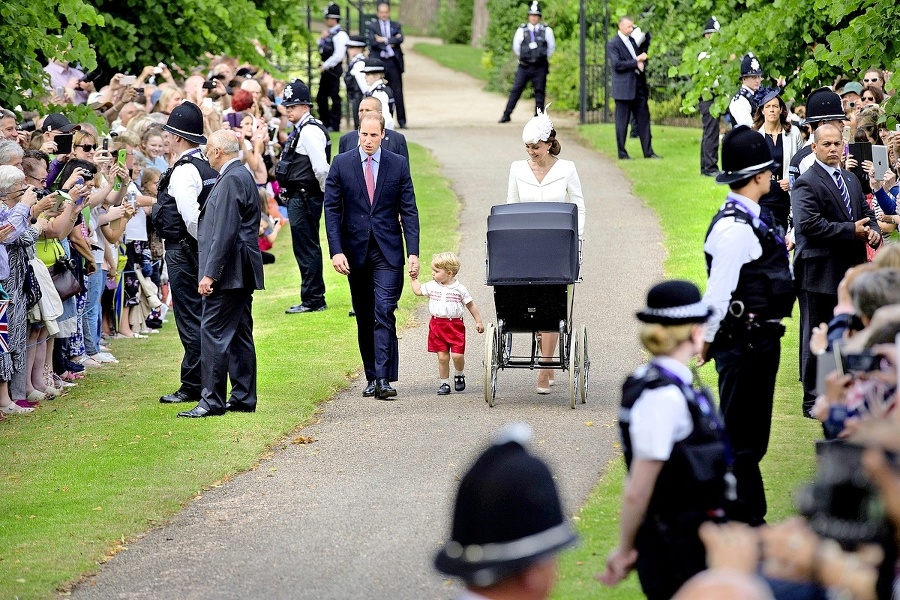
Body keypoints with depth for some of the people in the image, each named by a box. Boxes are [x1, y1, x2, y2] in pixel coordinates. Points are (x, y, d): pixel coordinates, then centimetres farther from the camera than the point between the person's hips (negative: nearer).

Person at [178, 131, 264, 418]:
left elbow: (225, 232, -22)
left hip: (228, 272, -11)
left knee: (214, 334, -8)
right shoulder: (243, 176, 16)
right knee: (239, 335, 12)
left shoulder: (231, 181, -16)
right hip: (242, 272, 11)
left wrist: (210, 273, -22)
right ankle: (243, 397, 16)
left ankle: (212, 400, -8)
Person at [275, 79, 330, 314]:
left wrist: (325, 193, -11)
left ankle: (312, 300, 1)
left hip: (305, 198, -11)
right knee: (307, 249, 15)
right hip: (297, 198, 11)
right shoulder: (300, 130, 15)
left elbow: (321, 168, -23)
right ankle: (313, 298, 23)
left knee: (306, 249, -5)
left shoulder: (309, 131, -17)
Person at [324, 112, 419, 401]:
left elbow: (409, 211, 2)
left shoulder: (398, 165, 2)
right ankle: (371, 377, 18)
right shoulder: (341, 164, 2)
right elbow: (332, 210, 1)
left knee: (384, 314, -12)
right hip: (356, 251, 2)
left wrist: (413, 252, -7)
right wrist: (336, 251, -9)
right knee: (364, 319, 9)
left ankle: (384, 380, -17)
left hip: (388, 252, -2)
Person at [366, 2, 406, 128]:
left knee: (397, 93, 1)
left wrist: (384, 40, -11)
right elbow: (372, 42, -9)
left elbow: (400, 39, -5)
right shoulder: (371, 26, 8)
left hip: (394, 62, 1)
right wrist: (391, 42, -11)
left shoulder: (396, 26, 13)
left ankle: (402, 121, 3)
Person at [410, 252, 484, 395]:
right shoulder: (432, 286, 5)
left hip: (455, 325, -3)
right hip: (437, 325, 3)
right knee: (442, 356, 2)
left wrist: (478, 321, 4)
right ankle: (444, 383, 13)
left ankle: (460, 375, 17)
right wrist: (414, 278, 17)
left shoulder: (459, 289, -4)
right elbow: (418, 291, 20)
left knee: (457, 355, -11)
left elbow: (471, 305, 4)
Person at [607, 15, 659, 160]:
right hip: (624, 87, -7)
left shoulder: (632, 41, 16)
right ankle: (622, 153, 6)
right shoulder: (613, 44, -7)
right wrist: (636, 62, -15)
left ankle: (648, 151, 8)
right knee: (622, 121, 0)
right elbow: (617, 64, -17)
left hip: (638, 86, 7)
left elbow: (641, 60, 23)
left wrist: (642, 62, -2)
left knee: (644, 119, 5)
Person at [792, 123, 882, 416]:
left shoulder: (852, 180, 15)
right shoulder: (806, 184, -12)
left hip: (850, 270, 8)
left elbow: (866, 213, 19)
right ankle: (812, 400, 7)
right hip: (820, 273, -8)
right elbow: (808, 224, -23)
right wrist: (852, 231, -22)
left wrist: (873, 231, -5)